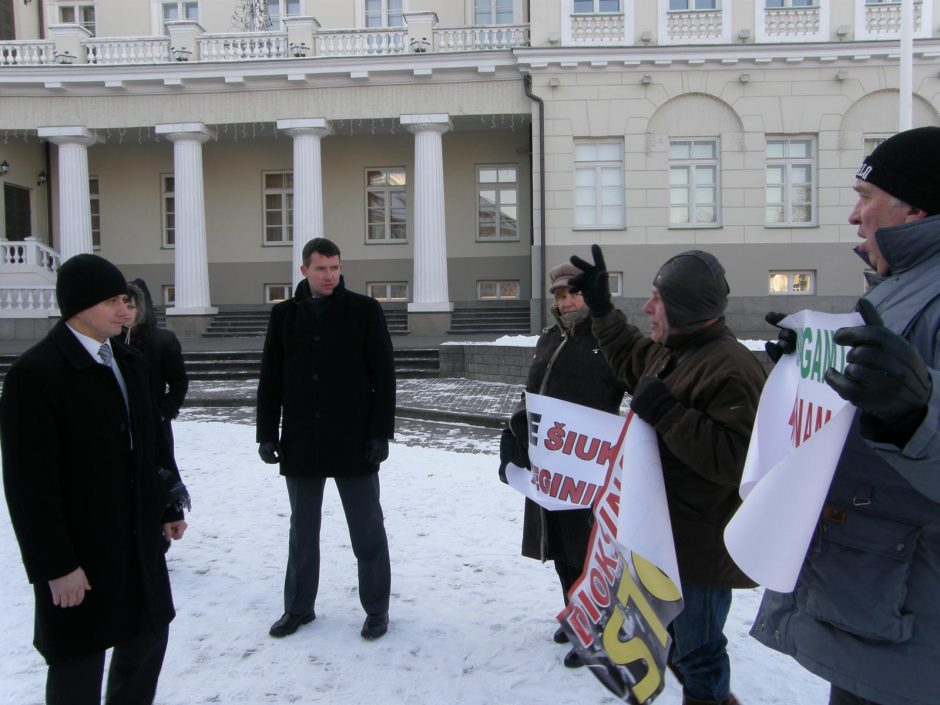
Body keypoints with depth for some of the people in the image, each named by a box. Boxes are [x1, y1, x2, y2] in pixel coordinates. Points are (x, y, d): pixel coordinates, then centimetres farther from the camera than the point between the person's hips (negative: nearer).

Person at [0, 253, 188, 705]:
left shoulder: (127, 361, 7)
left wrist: (165, 508, 15)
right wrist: (56, 566, -18)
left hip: (138, 538, 7)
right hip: (80, 549, -7)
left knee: (149, 634, 18)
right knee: (79, 661, 8)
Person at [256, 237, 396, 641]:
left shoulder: (364, 311, -3)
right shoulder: (285, 315, 5)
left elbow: (384, 376, -5)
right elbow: (270, 379, 7)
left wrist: (381, 433, -10)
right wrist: (267, 434, 2)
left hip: (354, 442, -3)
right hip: (301, 442, 3)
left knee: (367, 531, 7)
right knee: (302, 531, 15)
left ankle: (376, 609, 21)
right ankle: (298, 607, 30)